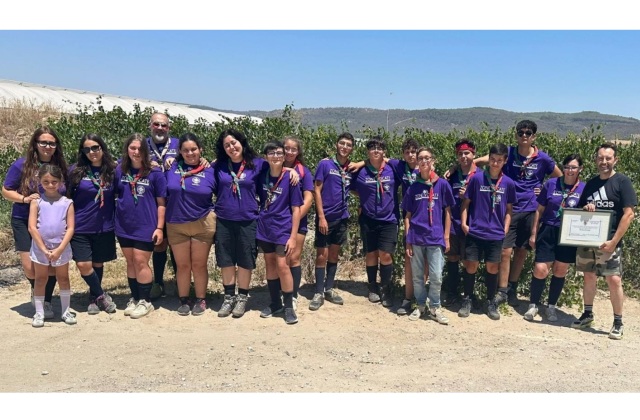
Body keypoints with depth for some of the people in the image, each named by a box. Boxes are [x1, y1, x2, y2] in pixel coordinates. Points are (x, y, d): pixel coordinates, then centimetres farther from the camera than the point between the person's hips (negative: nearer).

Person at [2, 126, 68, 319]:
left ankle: (46, 300, 21)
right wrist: (25, 199, -20)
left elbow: (66, 193, 11)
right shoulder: (22, 165, -9)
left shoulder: (61, 166, -1)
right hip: (24, 222, -2)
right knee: (30, 266, -3)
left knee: (52, 264, 2)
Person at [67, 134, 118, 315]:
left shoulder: (112, 170, -3)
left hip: (104, 228, 1)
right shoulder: (76, 170, -5)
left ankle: (94, 297, 32)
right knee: (84, 265, -6)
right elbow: (67, 196, 3)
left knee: (98, 264, 11)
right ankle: (101, 295, 16)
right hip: (80, 227, -1)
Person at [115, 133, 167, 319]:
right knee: (130, 262, 12)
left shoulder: (155, 173, -7)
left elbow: (161, 202, -5)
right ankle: (134, 298, 26)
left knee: (140, 262, -2)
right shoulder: (120, 170, 3)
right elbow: (114, 194, 11)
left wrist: (159, 227, -9)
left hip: (146, 226, -4)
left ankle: (145, 301, 12)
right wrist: (113, 220, 5)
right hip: (124, 226, 4)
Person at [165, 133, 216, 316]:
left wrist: (213, 218, 3)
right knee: (182, 265, 11)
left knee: (199, 265, 9)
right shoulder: (172, 168, 0)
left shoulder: (209, 170, -2)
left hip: (203, 224, -1)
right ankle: (183, 301, 26)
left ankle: (201, 300, 24)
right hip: (176, 225, 1)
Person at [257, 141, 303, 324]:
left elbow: (296, 209, -9)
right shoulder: (262, 175, 0)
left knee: (282, 265, -8)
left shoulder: (290, 178, -10)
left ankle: (289, 306, 6)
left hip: (283, 229, -4)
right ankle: (275, 303, 24)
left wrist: (293, 236, -12)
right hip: (264, 228, 4)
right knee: (269, 264, 11)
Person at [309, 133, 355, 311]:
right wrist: (321, 217, -14)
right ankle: (318, 293, 9)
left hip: (342, 218, 4)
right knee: (322, 255, 0)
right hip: (325, 217, -4)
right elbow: (316, 191, -9)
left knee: (334, 254, 13)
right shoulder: (325, 164, -7)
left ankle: (329, 289, 24)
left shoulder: (351, 169, 4)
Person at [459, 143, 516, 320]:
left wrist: (505, 229, 3)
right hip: (474, 231, -1)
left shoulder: (508, 183, 1)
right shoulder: (477, 178, -4)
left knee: (492, 267, 8)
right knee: (471, 266, 4)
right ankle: (467, 300, 20)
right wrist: (464, 223, -5)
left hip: (496, 234, 1)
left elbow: (509, 209, 10)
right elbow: (466, 203, 2)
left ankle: (491, 302, 23)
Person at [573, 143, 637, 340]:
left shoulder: (622, 181, -4)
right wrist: (585, 209, -7)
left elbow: (629, 214, -10)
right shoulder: (591, 183, 11)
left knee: (614, 280, -8)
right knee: (589, 277, 12)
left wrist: (614, 241, -16)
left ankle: (618, 323, 6)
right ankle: (587, 315, 26)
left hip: (608, 242, -5)